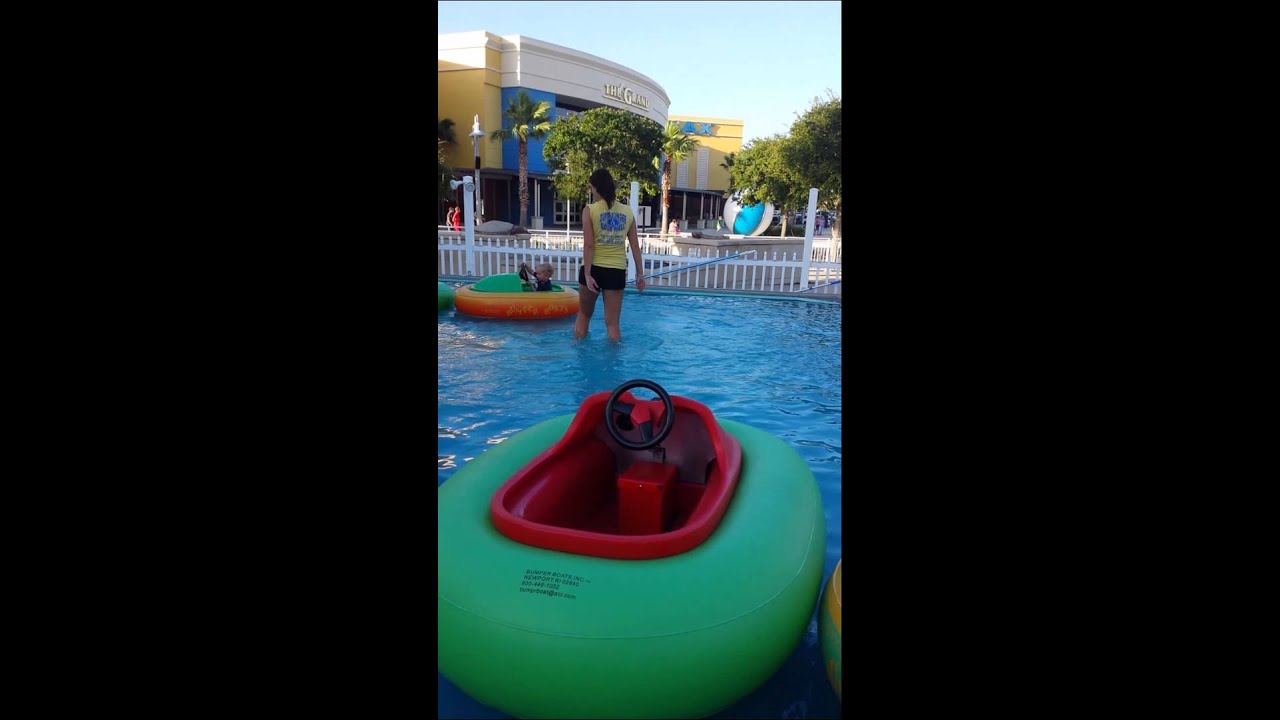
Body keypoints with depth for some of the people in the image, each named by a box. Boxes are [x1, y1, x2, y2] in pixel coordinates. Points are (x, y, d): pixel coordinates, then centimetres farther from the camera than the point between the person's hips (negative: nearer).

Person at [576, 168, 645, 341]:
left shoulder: (590, 210, -5)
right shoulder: (627, 212, 5)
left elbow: (588, 245, -12)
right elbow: (635, 246, 5)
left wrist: (587, 274, -13)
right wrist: (640, 273, 10)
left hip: (594, 269, -2)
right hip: (617, 271, 2)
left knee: (584, 314, 19)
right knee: (613, 322, 6)